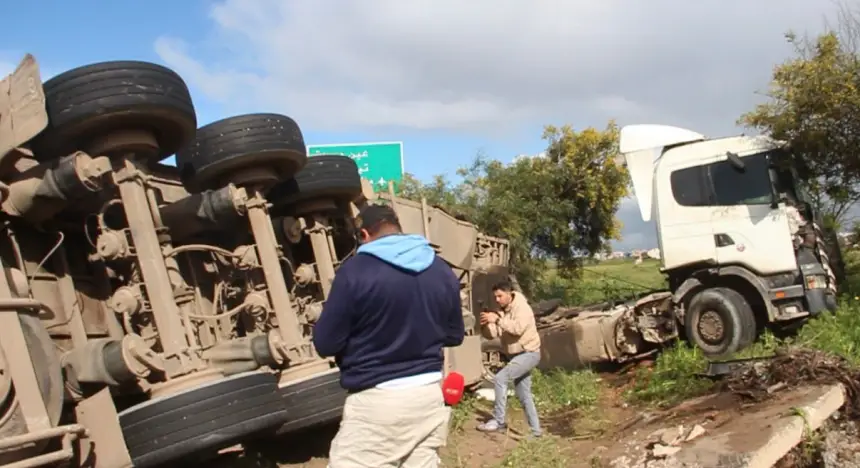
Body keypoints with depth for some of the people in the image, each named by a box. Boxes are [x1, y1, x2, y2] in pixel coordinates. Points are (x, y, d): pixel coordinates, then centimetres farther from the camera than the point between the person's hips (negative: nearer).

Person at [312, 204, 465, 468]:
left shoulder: (355, 271, -11)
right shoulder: (442, 272, 6)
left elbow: (326, 343, -8)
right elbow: (454, 336, 16)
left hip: (375, 399, -6)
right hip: (429, 394, 6)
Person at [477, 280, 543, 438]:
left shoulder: (522, 307, -15)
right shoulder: (502, 312, 7)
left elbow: (518, 328, -32)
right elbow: (492, 335, 2)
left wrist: (498, 320, -36)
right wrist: (485, 324, -18)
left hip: (528, 353, -9)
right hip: (515, 355, 9)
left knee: (501, 378, -21)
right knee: (524, 395, 12)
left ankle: (498, 421, -16)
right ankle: (535, 430, 22)